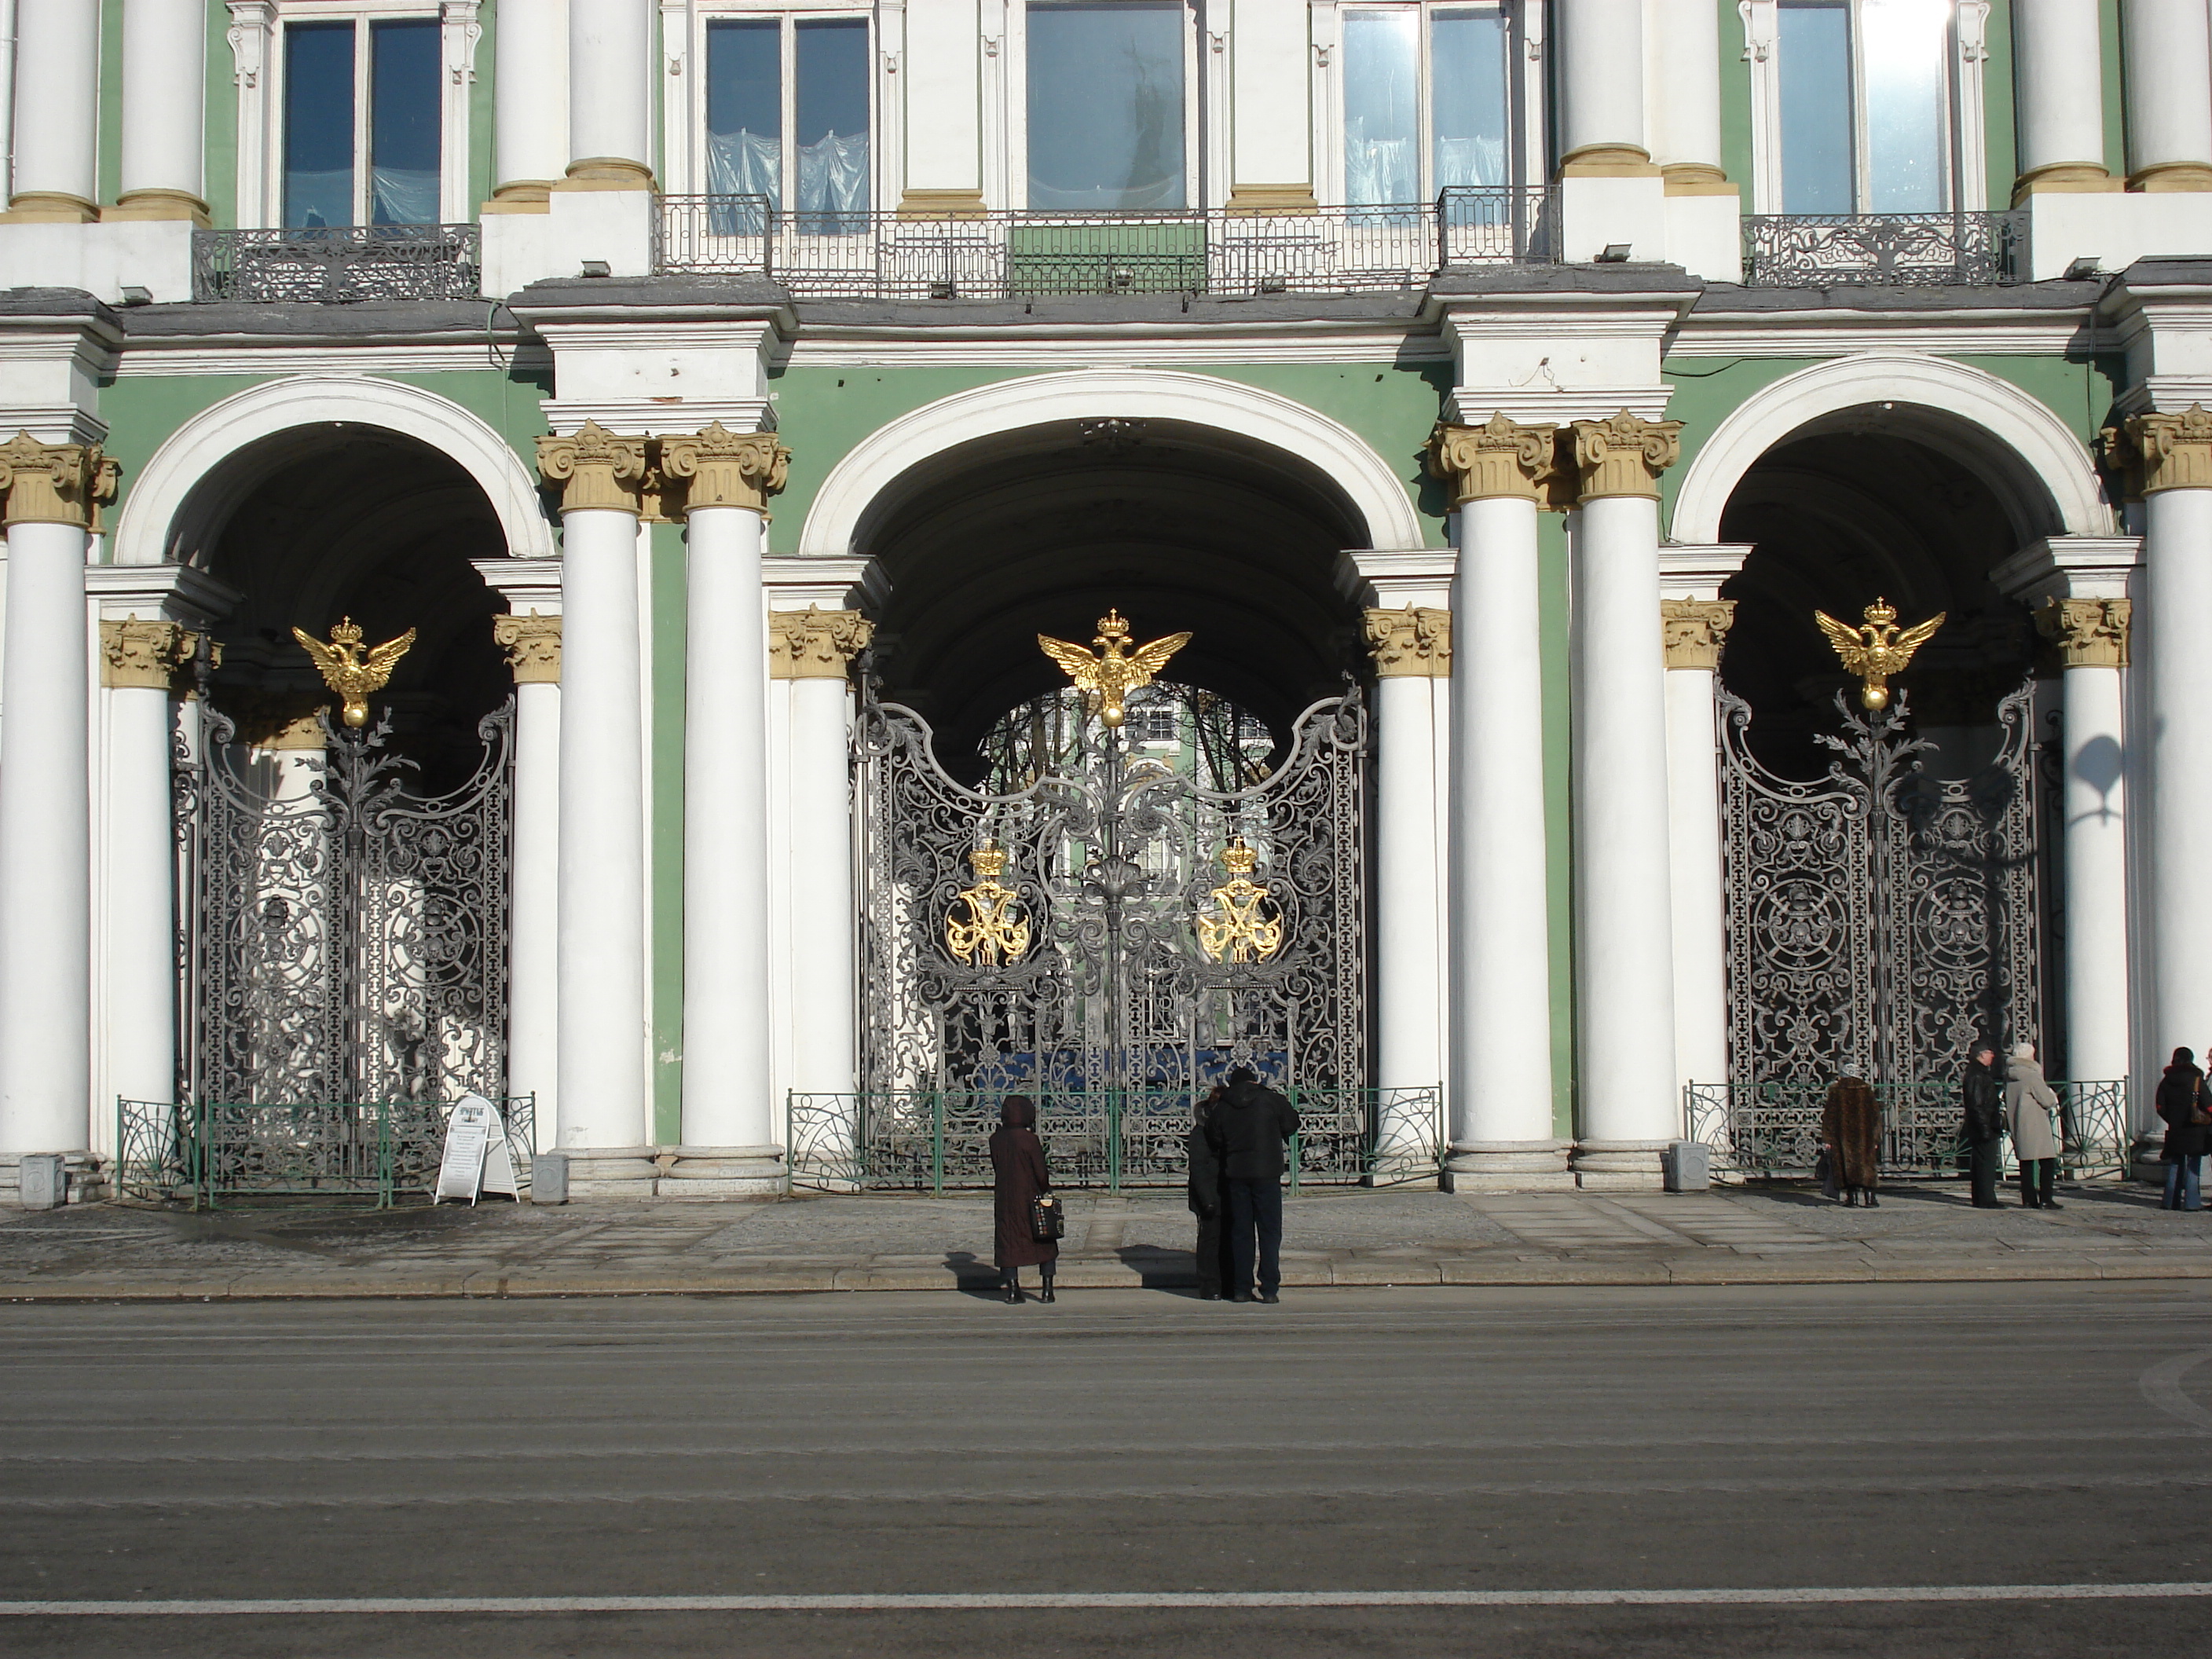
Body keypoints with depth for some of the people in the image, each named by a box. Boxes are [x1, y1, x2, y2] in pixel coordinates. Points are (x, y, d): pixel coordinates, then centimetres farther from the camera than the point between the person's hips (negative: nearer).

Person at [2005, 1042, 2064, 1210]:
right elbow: (2048, 1100, -15)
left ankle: (2028, 1199, 12)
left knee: (2026, 1163, 12)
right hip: (2035, 1125, -8)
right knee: (2047, 1162, -2)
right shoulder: (2031, 1076, -15)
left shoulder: (2009, 1077, 9)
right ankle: (2045, 1199, -6)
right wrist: (2053, 1096, 10)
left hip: (2016, 1125, 8)